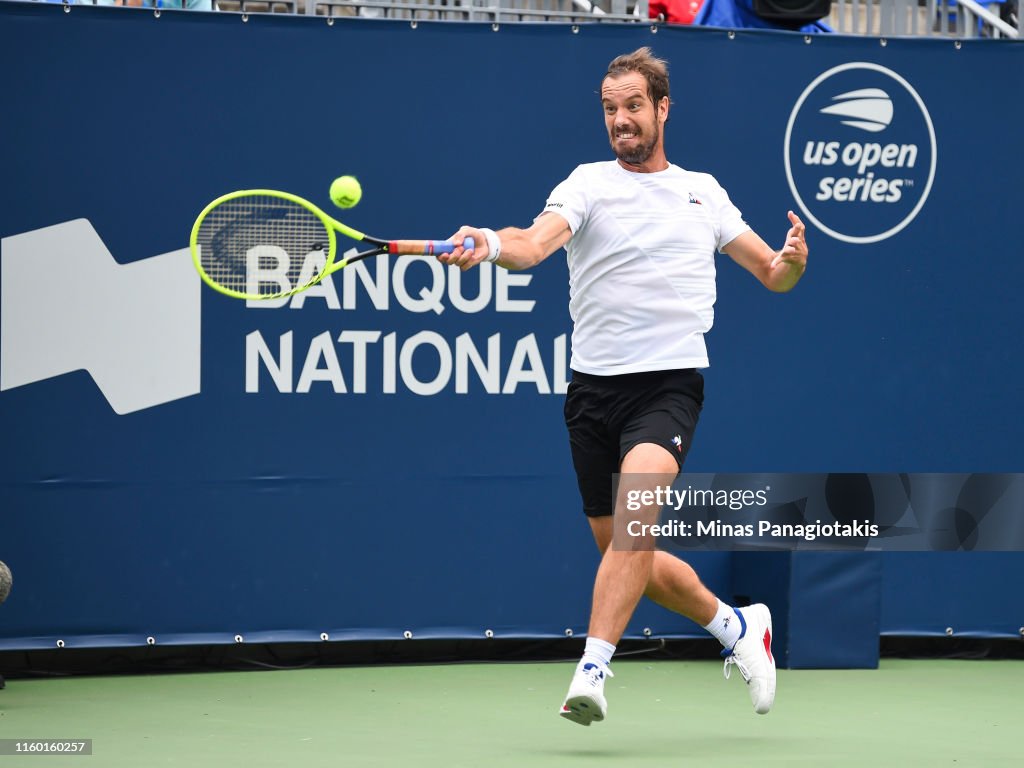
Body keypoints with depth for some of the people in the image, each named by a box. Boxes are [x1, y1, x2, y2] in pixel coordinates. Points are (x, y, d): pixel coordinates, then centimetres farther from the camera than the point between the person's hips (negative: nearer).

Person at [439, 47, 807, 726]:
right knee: (627, 555, 7)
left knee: (635, 502, -28)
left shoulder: (703, 192, 14)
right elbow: (537, 242, -15)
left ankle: (592, 671, -32)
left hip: (670, 383, -2)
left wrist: (793, 261, -4)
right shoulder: (589, 184, 5)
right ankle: (736, 626, 32)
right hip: (595, 387, 2)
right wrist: (491, 244, -38)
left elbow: (772, 274, 21)